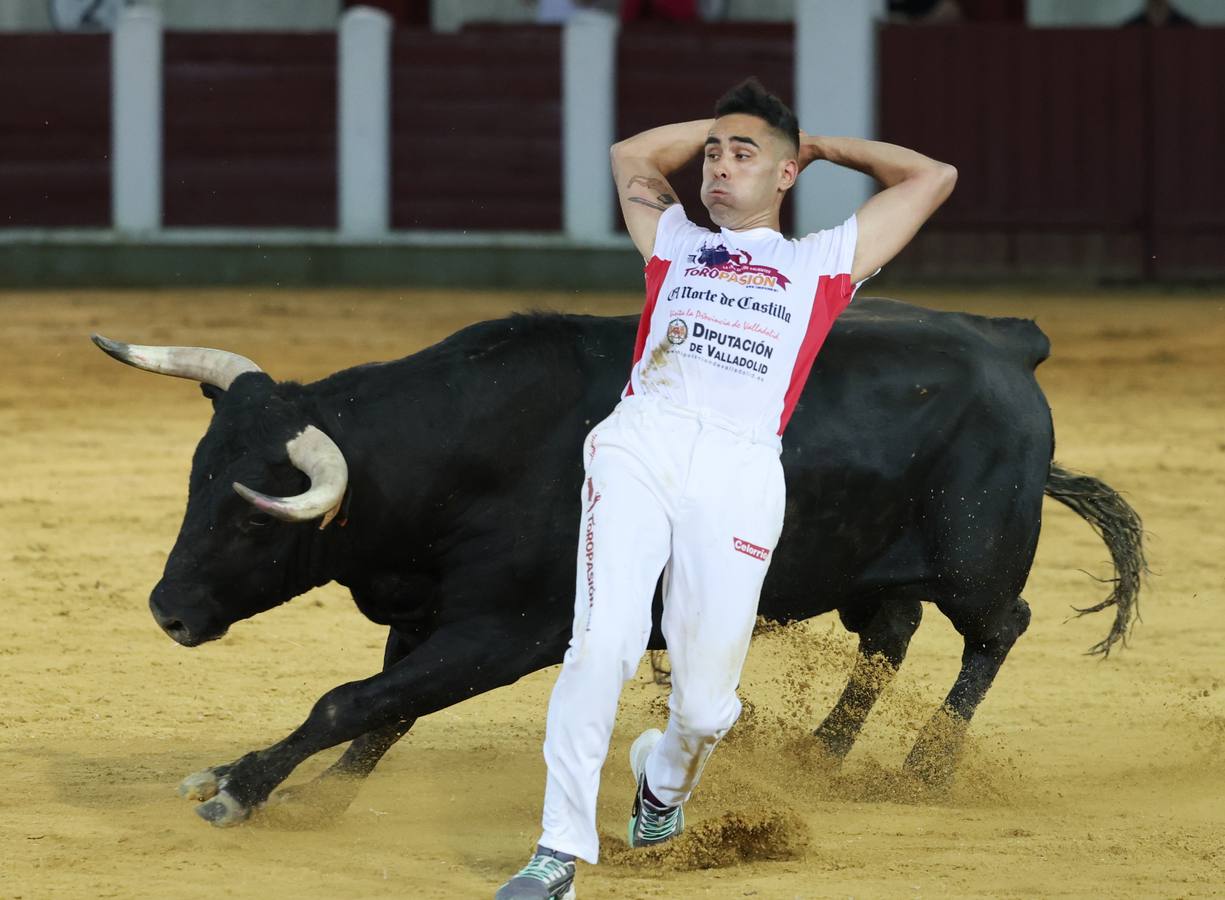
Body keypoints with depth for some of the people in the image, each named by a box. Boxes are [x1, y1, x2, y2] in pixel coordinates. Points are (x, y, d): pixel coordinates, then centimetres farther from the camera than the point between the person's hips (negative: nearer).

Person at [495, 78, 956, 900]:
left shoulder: (823, 261, 23)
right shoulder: (675, 243, 28)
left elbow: (933, 178, 27)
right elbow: (633, 154, 43)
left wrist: (824, 147, 34)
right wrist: (729, 125, 40)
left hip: (739, 469, -1)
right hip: (639, 444, 1)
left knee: (706, 699, -4)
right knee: (604, 643, -20)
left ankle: (665, 777, 33)